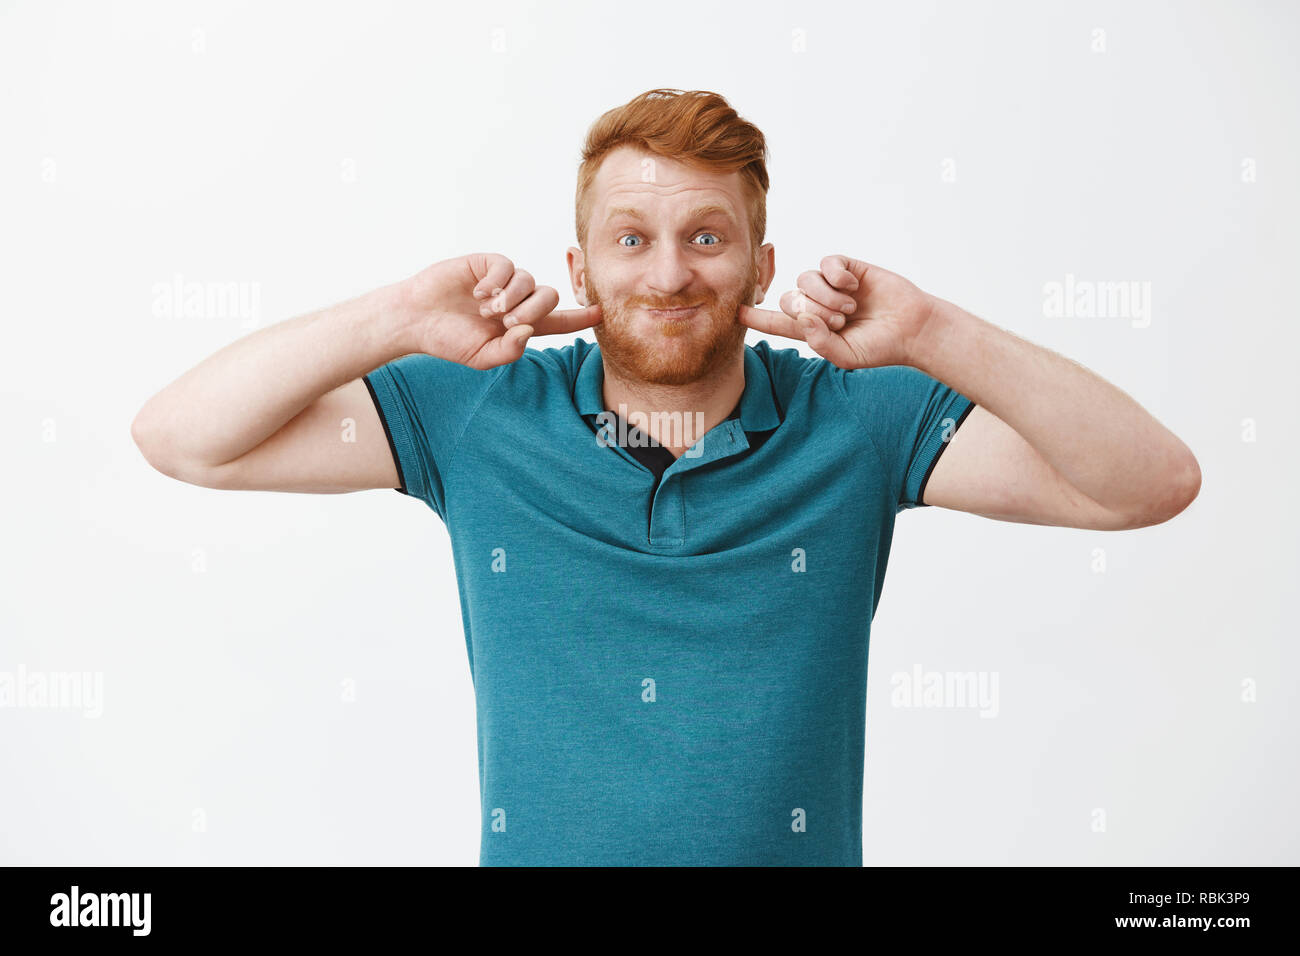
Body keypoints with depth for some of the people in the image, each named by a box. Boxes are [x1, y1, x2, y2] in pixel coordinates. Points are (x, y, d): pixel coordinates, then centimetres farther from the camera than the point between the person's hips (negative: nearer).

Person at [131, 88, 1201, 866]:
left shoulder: (854, 422, -5)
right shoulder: (479, 415, -4)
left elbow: (1152, 483, -11)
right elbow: (180, 439, -6)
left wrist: (933, 336, -22)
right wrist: (398, 320, -18)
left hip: (792, 844, 0)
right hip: (534, 848, 1)